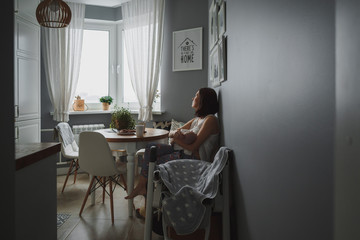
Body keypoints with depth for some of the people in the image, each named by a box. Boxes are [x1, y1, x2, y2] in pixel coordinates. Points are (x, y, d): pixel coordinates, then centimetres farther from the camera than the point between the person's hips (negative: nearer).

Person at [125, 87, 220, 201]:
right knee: (151, 147, -5)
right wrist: (175, 133, -12)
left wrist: (176, 139, -6)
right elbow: (171, 133, 13)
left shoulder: (210, 120, -13)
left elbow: (193, 147, -20)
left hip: (195, 159, -9)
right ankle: (141, 186, -5)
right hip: (184, 153, 9)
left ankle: (142, 187, 16)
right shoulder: (196, 119, 16)